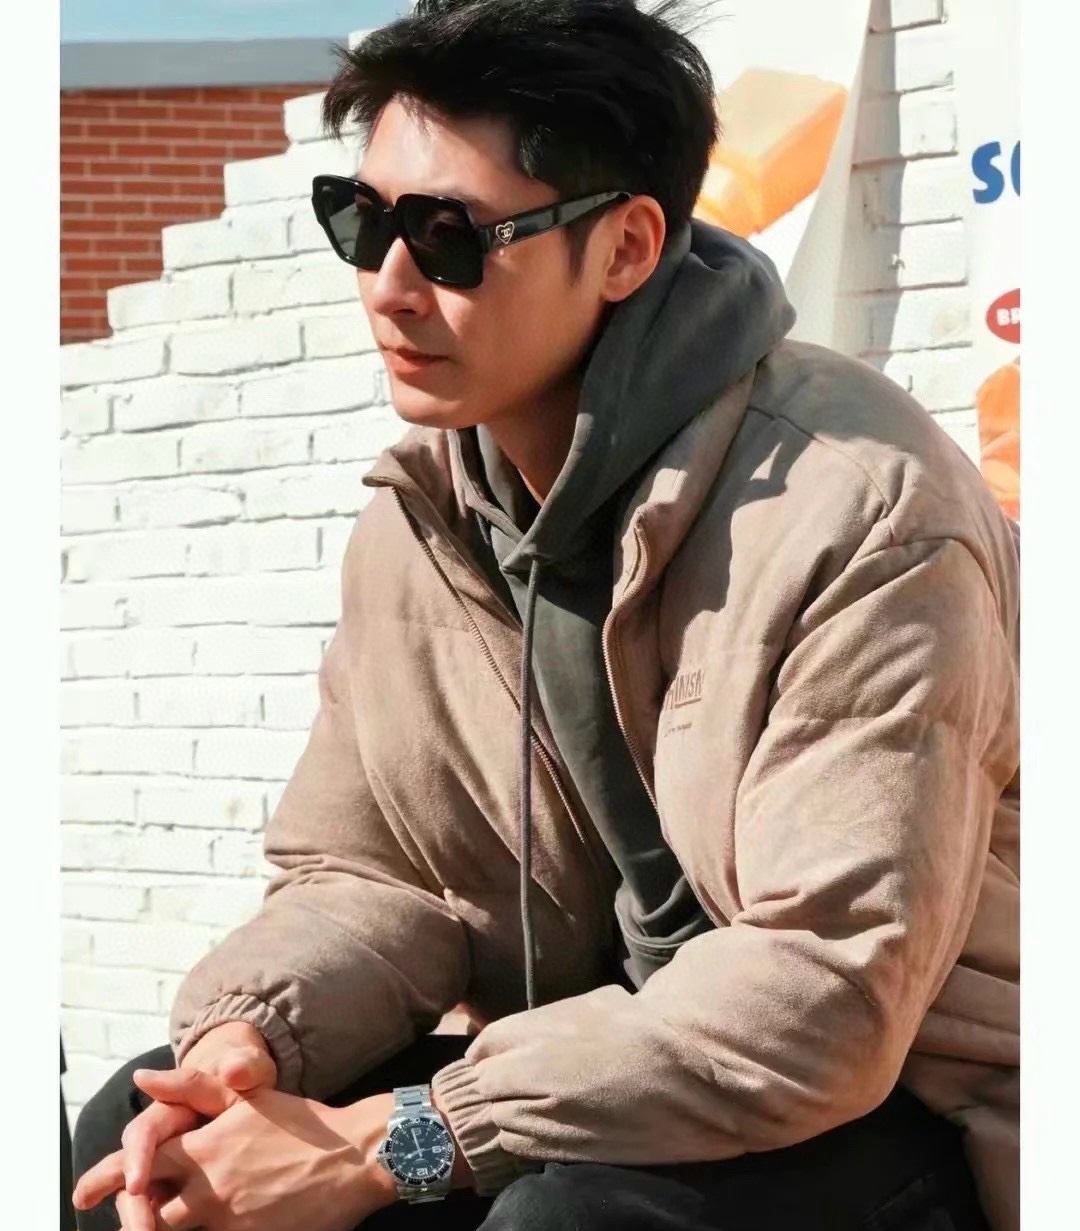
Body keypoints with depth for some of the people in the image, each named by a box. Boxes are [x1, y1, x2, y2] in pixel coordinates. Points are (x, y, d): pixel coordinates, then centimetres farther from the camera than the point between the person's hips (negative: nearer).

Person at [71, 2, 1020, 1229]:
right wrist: (242, 1036, -19)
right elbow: (371, 874, 4)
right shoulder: (420, 510, 0)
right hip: (625, 1087, 6)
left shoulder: (854, 511, -24)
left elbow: (830, 992, -28)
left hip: (898, 1112, -6)